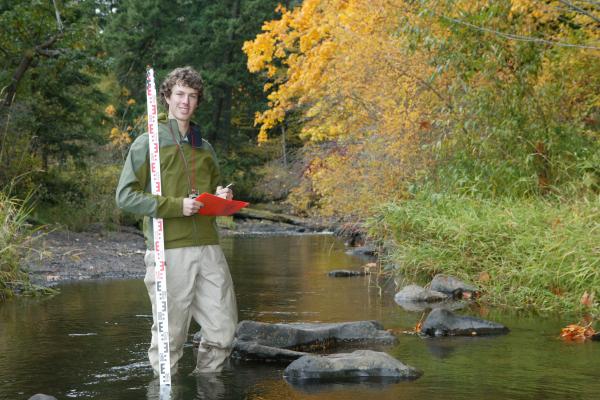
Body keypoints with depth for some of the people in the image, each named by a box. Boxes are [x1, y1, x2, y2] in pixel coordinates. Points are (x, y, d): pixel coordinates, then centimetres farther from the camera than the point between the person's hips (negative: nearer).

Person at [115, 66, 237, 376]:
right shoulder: (148, 143, 2)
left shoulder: (204, 148, 19)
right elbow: (125, 196, -5)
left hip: (208, 247, 5)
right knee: (170, 334, -1)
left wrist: (221, 197, 6)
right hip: (168, 249, -5)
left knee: (223, 331, 3)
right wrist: (175, 205, -15)